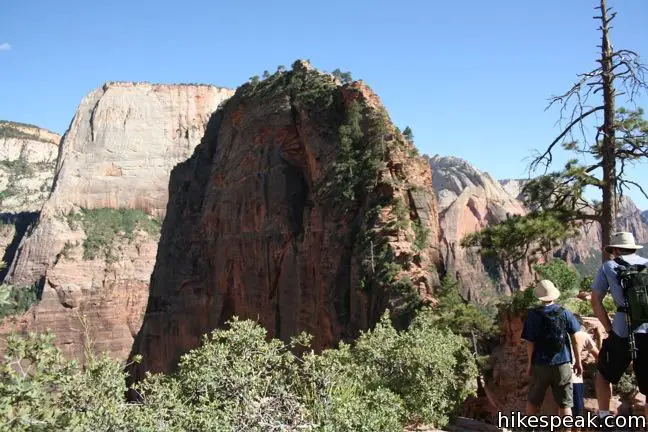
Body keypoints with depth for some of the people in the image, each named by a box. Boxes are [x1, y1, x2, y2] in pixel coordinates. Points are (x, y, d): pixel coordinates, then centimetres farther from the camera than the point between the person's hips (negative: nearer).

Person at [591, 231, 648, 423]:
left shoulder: (609, 267, 9)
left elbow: (596, 301, 5)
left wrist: (609, 329, 7)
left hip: (623, 331, -2)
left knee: (604, 374, 19)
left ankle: (604, 418, 11)